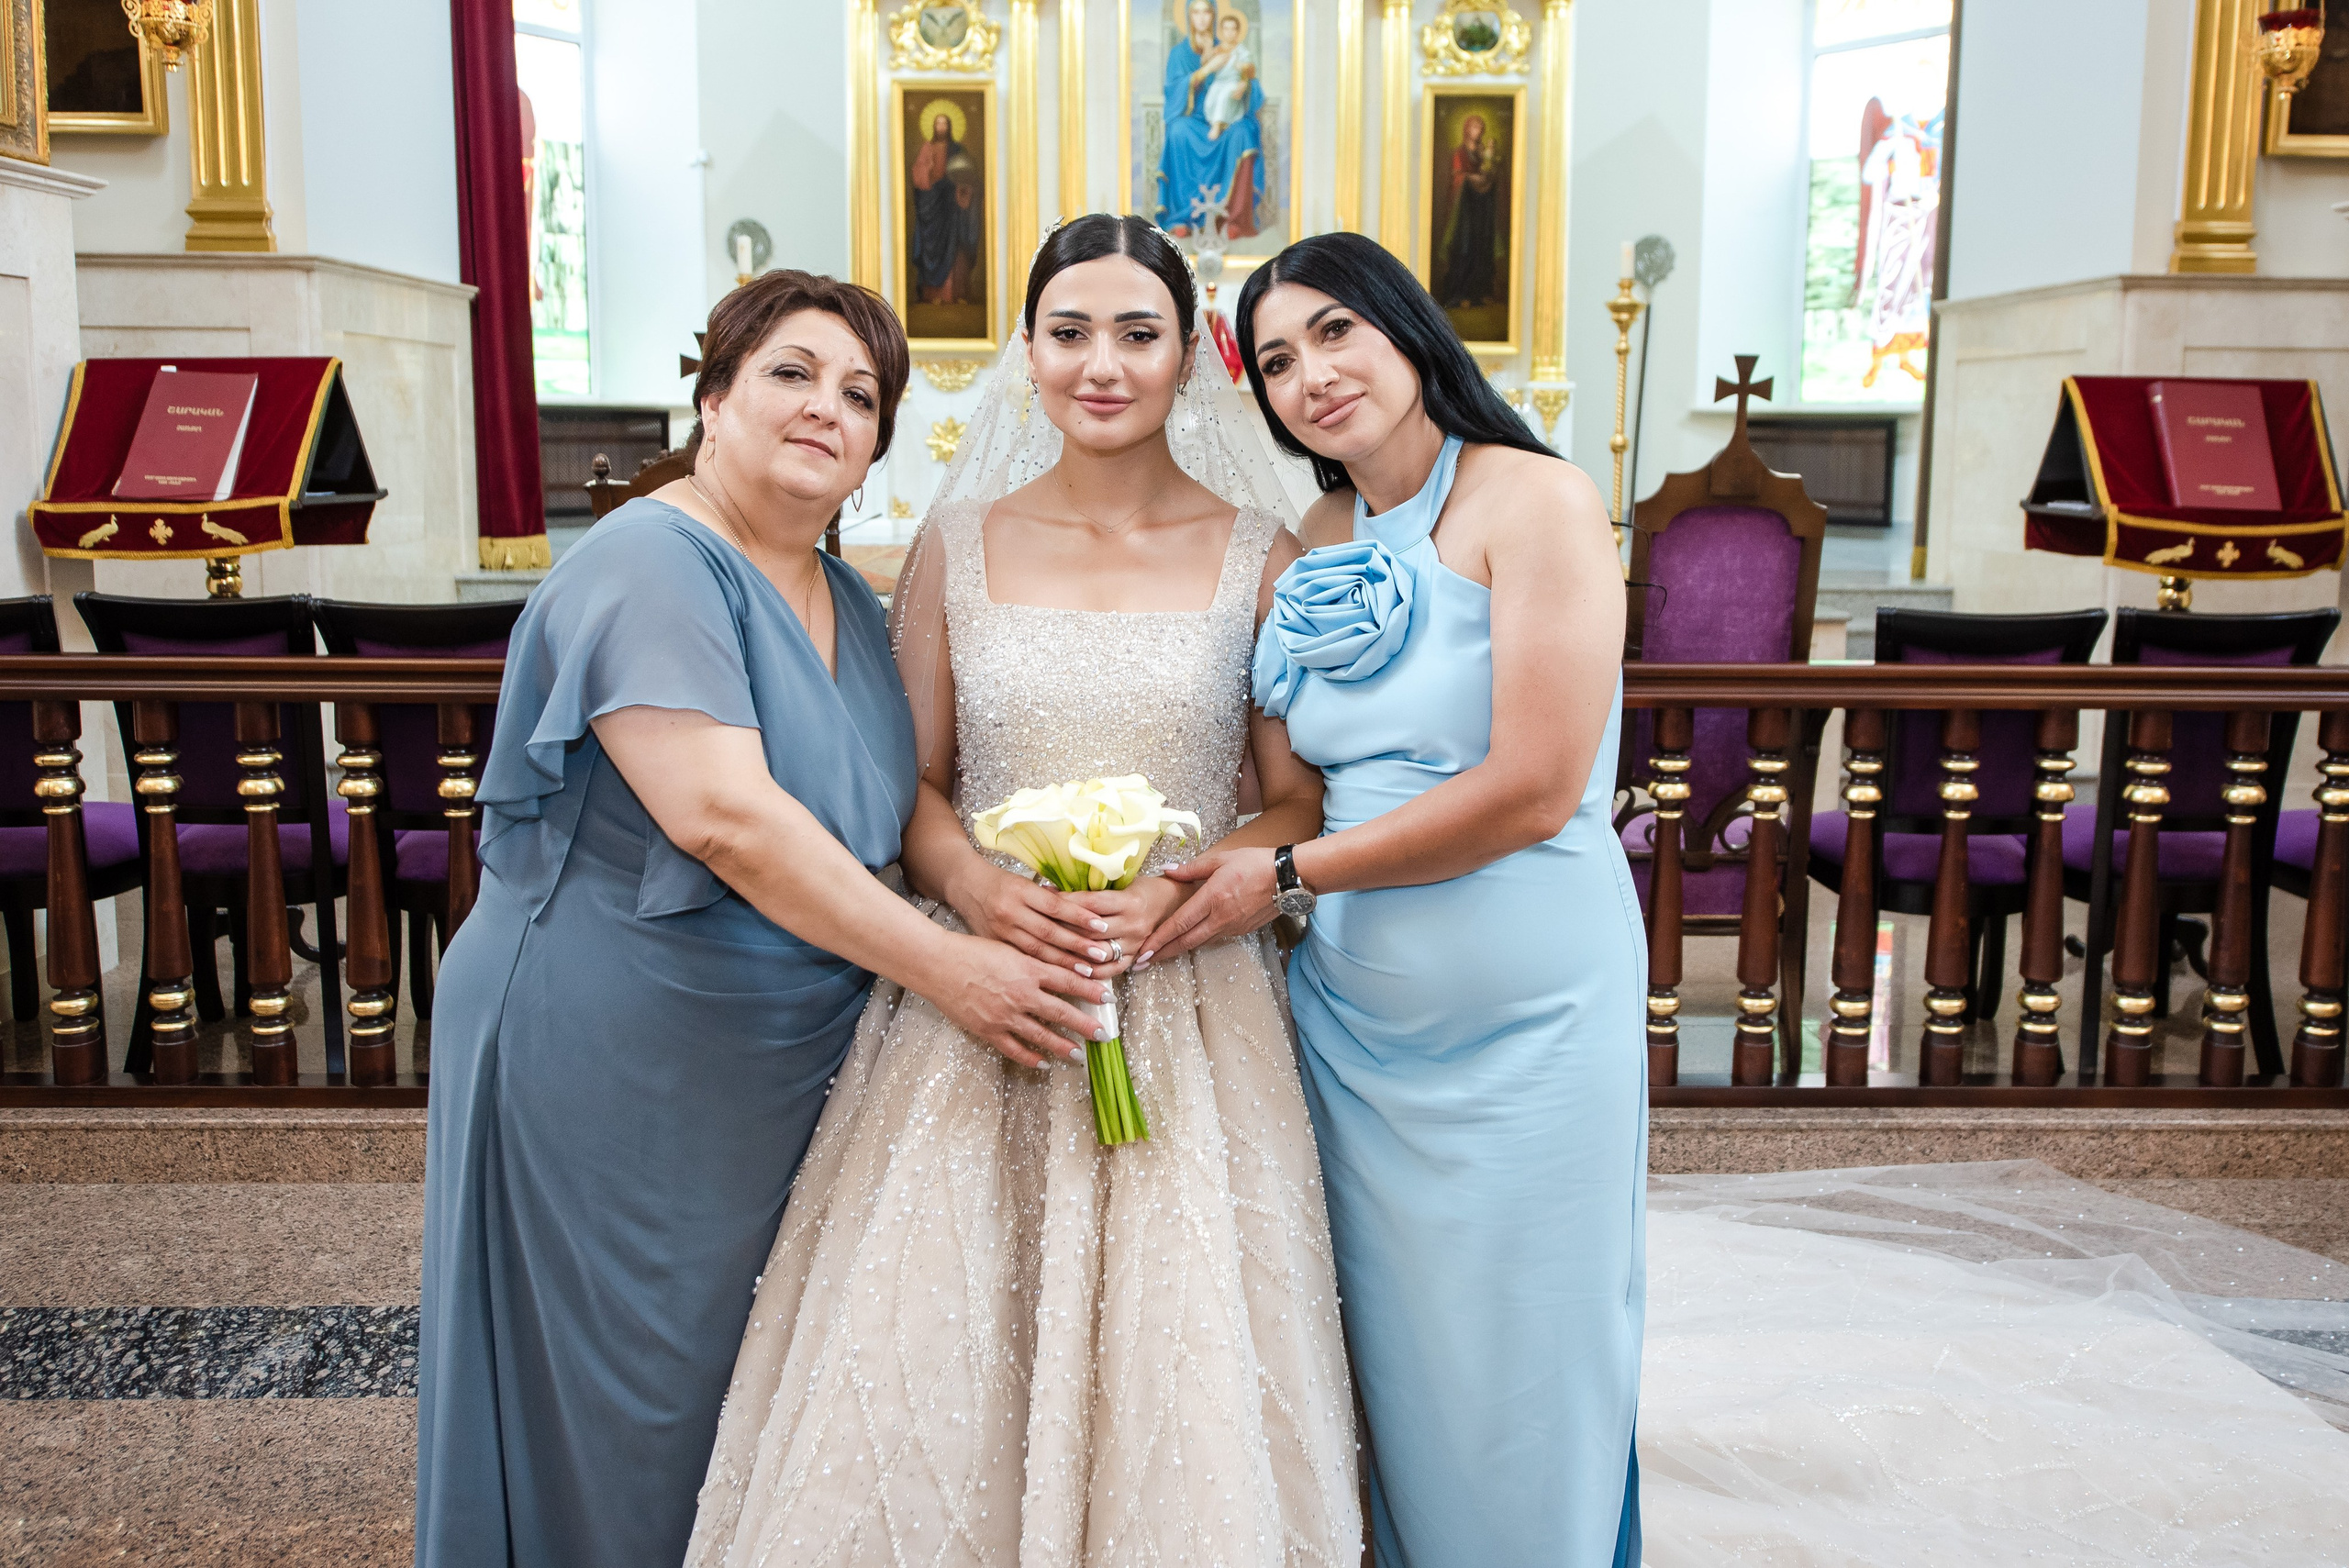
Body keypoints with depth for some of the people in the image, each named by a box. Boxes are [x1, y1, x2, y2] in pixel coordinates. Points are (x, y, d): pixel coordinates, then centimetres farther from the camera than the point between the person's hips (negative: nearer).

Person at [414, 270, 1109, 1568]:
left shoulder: (849, 604, 11)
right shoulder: (649, 567, -16)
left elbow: (896, 787, 14)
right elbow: (723, 813, -27)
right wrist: (943, 967, -24)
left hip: (785, 1066, 8)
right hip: (607, 1062, -8)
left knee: (743, 1401, 19)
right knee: (613, 1422, 8)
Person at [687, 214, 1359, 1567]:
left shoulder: (1258, 553, 3)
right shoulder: (960, 545, 6)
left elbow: (1302, 804, 4)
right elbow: (913, 785, 8)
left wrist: (1176, 894, -13)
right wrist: (975, 889, -12)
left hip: (1188, 1007, -1)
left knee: (1177, 1365, 1)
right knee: (930, 1358, 1)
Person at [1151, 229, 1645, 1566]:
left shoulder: (1536, 502, -10)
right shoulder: (1314, 549, 8)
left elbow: (1531, 791, -18)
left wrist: (1284, 876, -11)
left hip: (1527, 1018, -5)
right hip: (1354, 1014, 5)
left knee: (1520, 1379, 10)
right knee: (1385, 1361, 16)